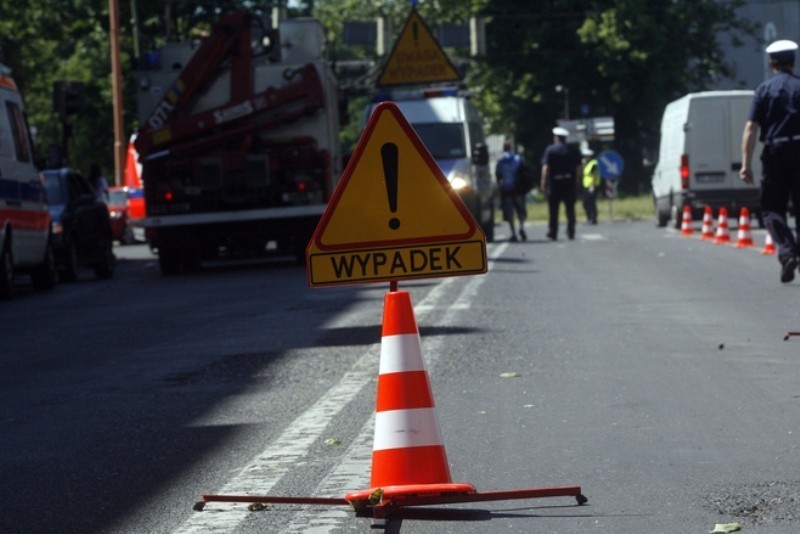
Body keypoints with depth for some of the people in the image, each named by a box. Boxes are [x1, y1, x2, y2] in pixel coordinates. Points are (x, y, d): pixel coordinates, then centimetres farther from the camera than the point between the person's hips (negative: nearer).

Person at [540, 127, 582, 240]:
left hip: (554, 183, -2)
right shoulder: (572, 151, 5)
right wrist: (576, 182, 12)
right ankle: (571, 232, 7)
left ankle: (553, 233, 3)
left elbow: (545, 168, -9)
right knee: (570, 209, 8)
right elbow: (578, 168, 4)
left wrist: (544, 183, -7)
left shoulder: (550, 150, -4)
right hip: (570, 183, 2)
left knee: (553, 210, 3)